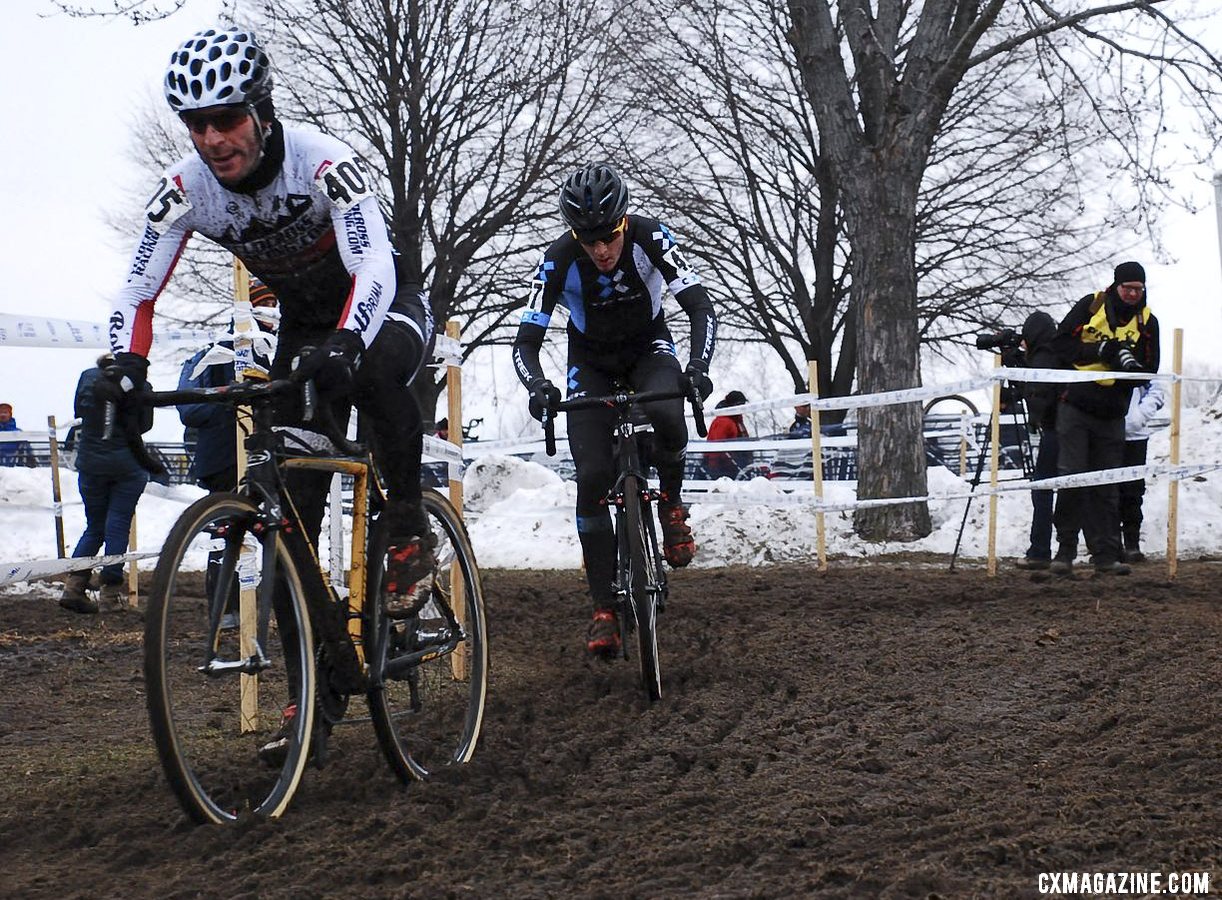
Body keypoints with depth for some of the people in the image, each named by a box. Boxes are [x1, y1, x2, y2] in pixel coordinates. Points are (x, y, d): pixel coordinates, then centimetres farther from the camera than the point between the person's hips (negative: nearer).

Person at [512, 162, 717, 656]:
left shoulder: (649, 238, -26)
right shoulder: (560, 260, -26)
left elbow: (700, 306, -27)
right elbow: (526, 341, -25)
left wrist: (698, 365, -45)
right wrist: (537, 385, -47)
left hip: (649, 347, 0)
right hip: (591, 363, 0)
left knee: (667, 417, -35)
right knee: (592, 477, -16)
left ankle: (671, 503, -3)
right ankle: (604, 608, -7)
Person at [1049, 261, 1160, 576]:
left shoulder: (1147, 322, 7)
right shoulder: (1091, 305, 0)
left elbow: (1149, 370, 4)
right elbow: (1061, 342, -4)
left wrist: (1127, 361, -17)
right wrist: (1099, 350, -15)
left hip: (1111, 416, 2)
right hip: (1075, 407, -2)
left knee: (1106, 488, 4)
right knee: (1071, 479, -6)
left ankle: (1106, 555, 5)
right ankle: (1066, 549, 2)